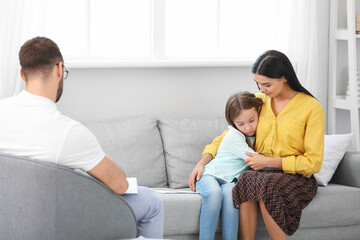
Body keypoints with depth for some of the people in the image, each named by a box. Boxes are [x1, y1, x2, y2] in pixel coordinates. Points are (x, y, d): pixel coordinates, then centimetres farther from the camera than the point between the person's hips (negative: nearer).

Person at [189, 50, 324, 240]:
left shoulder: (311, 107, -6)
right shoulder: (258, 101, 10)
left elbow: (313, 163, -7)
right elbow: (229, 135, 17)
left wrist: (269, 162, -13)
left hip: (297, 177, -4)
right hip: (261, 173, 4)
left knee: (264, 184, -38)